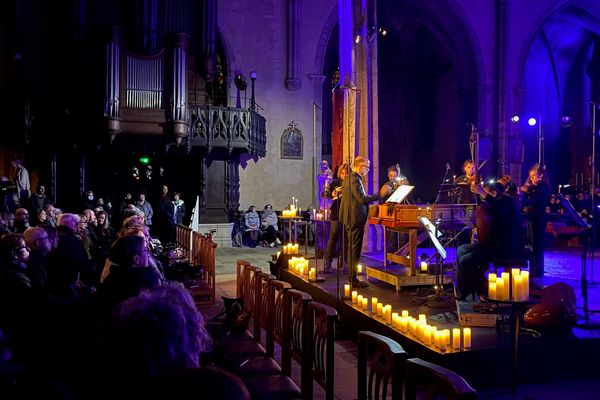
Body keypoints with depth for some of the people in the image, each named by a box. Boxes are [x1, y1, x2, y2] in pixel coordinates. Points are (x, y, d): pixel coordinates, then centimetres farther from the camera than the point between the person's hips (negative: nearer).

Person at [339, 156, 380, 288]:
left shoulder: (349, 178, 14)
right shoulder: (354, 179, -18)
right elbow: (362, 199, -24)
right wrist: (379, 194, -18)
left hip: (351, 217, 11)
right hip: (355, 218, -11)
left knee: (352, 248, 16)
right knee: (355, 249, -5)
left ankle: (351, 276, 25)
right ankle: (353, 279, 0)